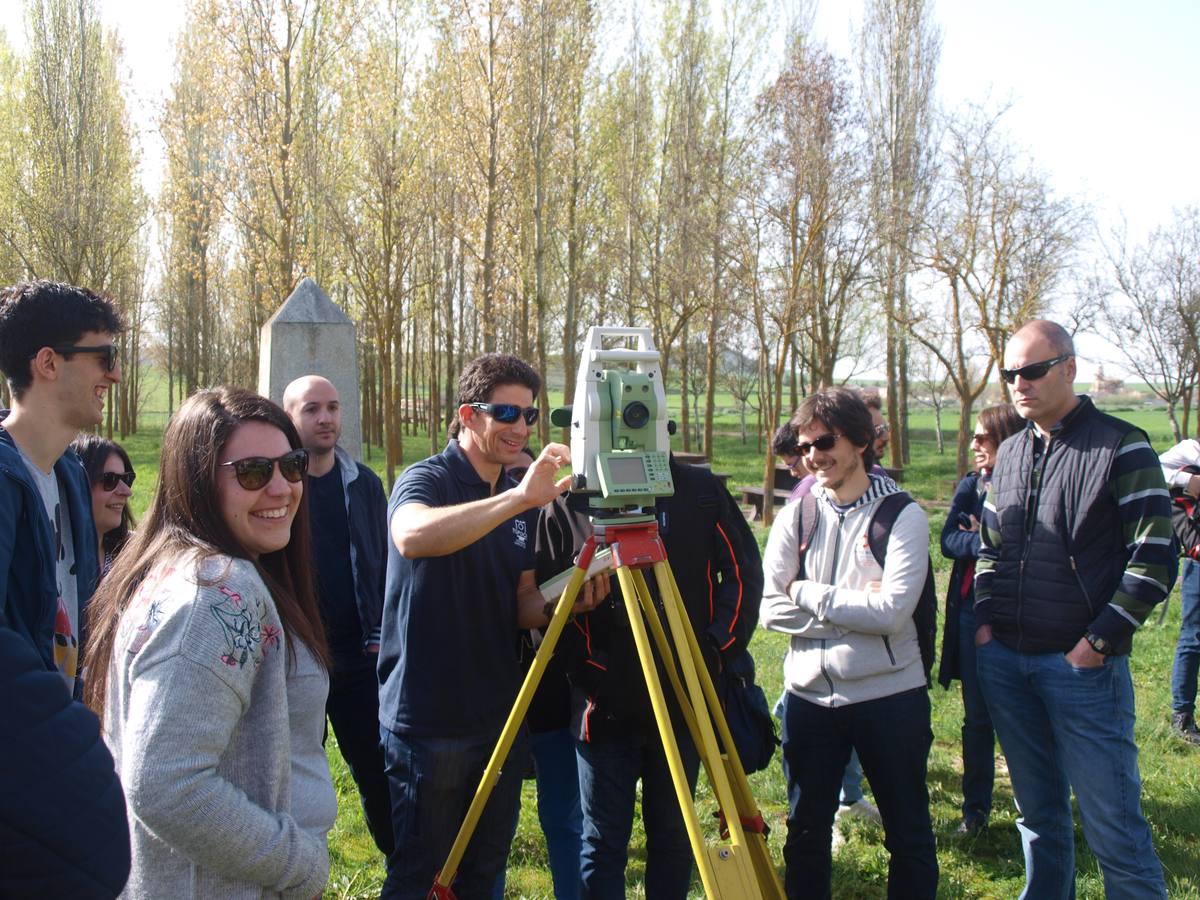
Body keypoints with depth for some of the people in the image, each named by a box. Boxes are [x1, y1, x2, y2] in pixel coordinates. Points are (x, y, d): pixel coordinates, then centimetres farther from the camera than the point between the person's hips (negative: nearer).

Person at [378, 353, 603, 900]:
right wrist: (518, 497, -41)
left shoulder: (523, 503, 9)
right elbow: (412, 535, -36)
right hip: (428, 723, -6)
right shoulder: (427, 479, -12)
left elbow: (521, 605, 10)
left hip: (500, 718, 7)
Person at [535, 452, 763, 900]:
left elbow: (744, 571, 4)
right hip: (605, 704, -1)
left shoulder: (700, 491, 0)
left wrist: (719, 649, -5)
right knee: (603, 840, 7)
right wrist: (590, 668, -11)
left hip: (684, 697, 2)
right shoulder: (565, 505, -4)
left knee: (672, 831, 14)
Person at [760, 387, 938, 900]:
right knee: (805, 833, 15)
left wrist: (809, 594, -11)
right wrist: (852, 606, -14)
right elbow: (770, 609, -5)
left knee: (909, 835, 11)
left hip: (889, 696, -3)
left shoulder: (903, 516, -7)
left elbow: (892, 611, -19)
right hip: (809, 694, 3)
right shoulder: (796, 515, 2)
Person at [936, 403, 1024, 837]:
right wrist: (990, 543, -18)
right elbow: (948, 541, -4)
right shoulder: (970, 486, 6)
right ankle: (975, 808, 20)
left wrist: (976, 537, -13)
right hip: (972, 610, 4)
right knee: (977, 718, 9)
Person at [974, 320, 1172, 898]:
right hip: (1004, 661, 6)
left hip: (1082, 663, -6)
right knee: (1037, 812, 16)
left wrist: (1099, 640, -13)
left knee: (1111, 823, -3)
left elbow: (1154, 558, -10)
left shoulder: (1121, 447, -7)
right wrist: (984, 620, 8)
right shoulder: (1011, 453, 12)